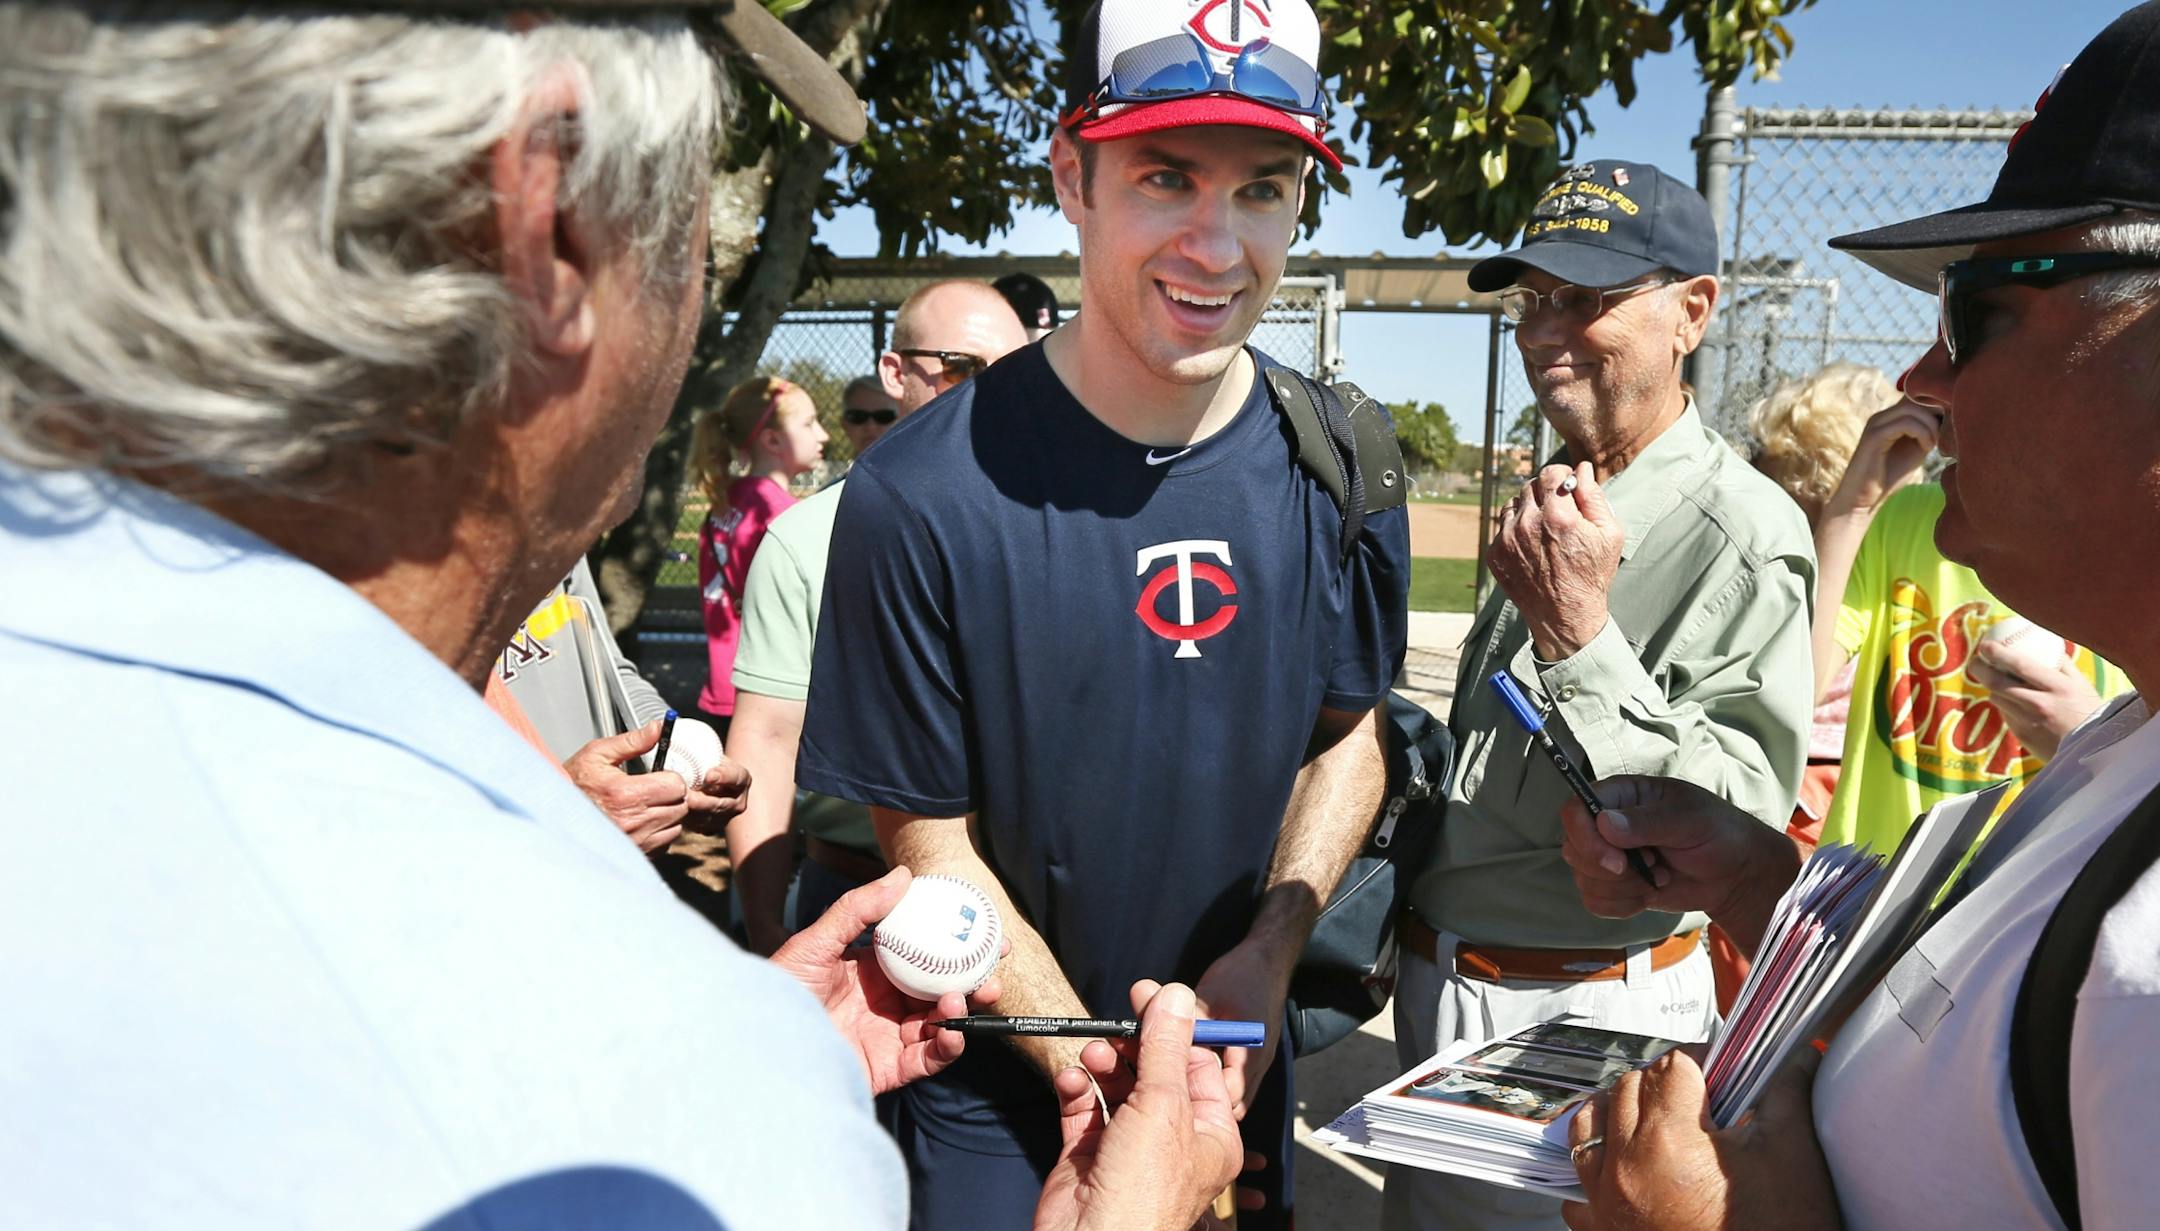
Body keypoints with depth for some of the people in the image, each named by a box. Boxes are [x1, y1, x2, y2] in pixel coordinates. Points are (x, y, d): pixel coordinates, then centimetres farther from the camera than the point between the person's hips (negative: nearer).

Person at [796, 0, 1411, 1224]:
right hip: (995, 1090, -3)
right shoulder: (924, 494, -23)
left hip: (1239, 1053, 4)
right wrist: (1102, 1073, -16)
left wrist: (1269, 954, -10)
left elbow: (1349, 732, 3)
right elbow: (930, 840, -15)